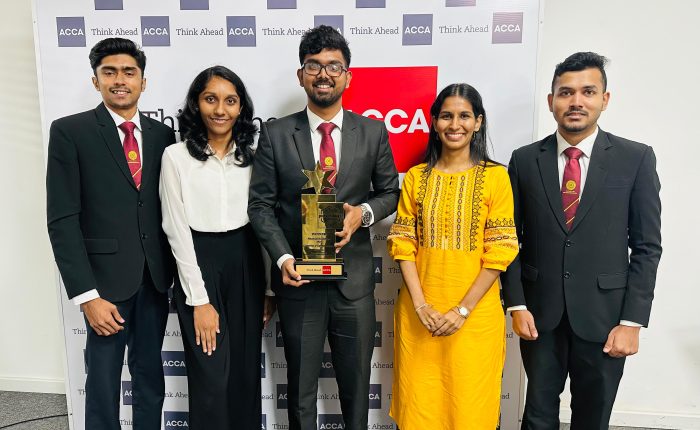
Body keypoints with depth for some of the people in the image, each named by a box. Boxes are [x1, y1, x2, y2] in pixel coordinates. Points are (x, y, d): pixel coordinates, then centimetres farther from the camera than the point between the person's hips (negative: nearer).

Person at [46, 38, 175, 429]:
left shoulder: (162, 134, 6)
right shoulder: (70, 131, -5)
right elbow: (62, 220, -9)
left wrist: (174, 271, 4)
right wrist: (86, 294, -14)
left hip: (156, 276, 4)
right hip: (107, 276, -3)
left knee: (150, 373, 16)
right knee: (104, 377, 9)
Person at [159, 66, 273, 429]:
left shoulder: (251, 155, 4)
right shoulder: (176, 156, -6)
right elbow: (177, 230, -8)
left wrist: (270, 286, 4)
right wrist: (199, 300, -10)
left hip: (246, 267, 3)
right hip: (199, 266, -3)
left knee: (247, 371, 13)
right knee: (212, 379, 2)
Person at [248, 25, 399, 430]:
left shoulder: (373, 131, 0)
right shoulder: (275, 133, -2)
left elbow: (391, 192, 8)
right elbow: (261, 203, -1)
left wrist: (364, 212, -13)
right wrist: (283, 257, -15)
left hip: (354, 276, 1)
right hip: (298, 276, 0)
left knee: (356, 381, 17)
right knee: (301, 384, 17)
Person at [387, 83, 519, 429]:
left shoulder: (495, 176, -3)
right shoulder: (415, 177, 4)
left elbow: (500, 251, -7)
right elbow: (403, 245, 1)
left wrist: (462, 310, -12)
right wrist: (420, 305, -9)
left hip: (476, 314, -2)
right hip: (419, 313, 2)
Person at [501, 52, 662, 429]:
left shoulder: (636, 159, -3)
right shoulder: (524, 160, 1)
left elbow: (646, 246, -3)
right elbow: (512, 239, 2)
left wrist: (632, 321, -7)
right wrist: (516, 305, -3)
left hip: (604, 316, 0)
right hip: (539, 313, 1)